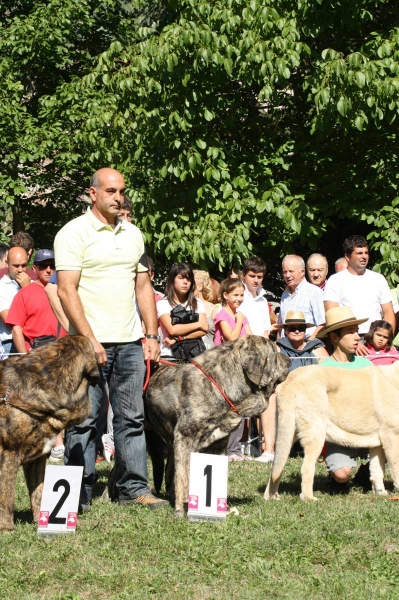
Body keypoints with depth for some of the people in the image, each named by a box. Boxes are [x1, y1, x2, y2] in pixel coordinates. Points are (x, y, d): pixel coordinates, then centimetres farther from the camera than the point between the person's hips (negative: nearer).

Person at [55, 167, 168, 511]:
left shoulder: (133, 234, 14)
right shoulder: (74, 233, -5)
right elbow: (66, 290, -11)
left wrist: (151, 335, 8)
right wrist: (89, 339, -16)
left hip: (130, 342, 6)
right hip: (90, 342, -6)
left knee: (132, 417, 7)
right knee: (84, 420, -3)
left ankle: (134, 488, 12)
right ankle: (80, 493, 2)